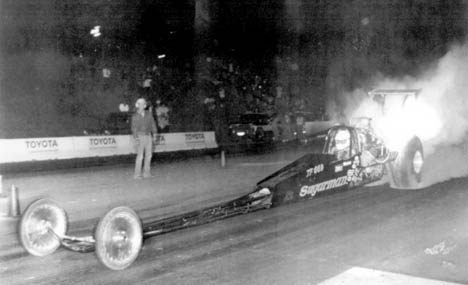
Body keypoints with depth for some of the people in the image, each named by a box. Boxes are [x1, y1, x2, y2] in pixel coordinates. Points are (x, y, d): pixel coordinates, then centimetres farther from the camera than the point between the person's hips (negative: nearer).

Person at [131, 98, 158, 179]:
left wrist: (154, 135, 4)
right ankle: (137, 174, -6)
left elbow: (153, 124, 10)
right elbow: (134, 128, -3)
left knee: (149, 155, 5)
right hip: (140, 136, -4)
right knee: (140, 155, -10)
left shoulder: (149, 114, 7)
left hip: (148, 136, 4)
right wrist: (136, 139, -12)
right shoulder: (135, 116, -2)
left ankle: (146, 173, 13)